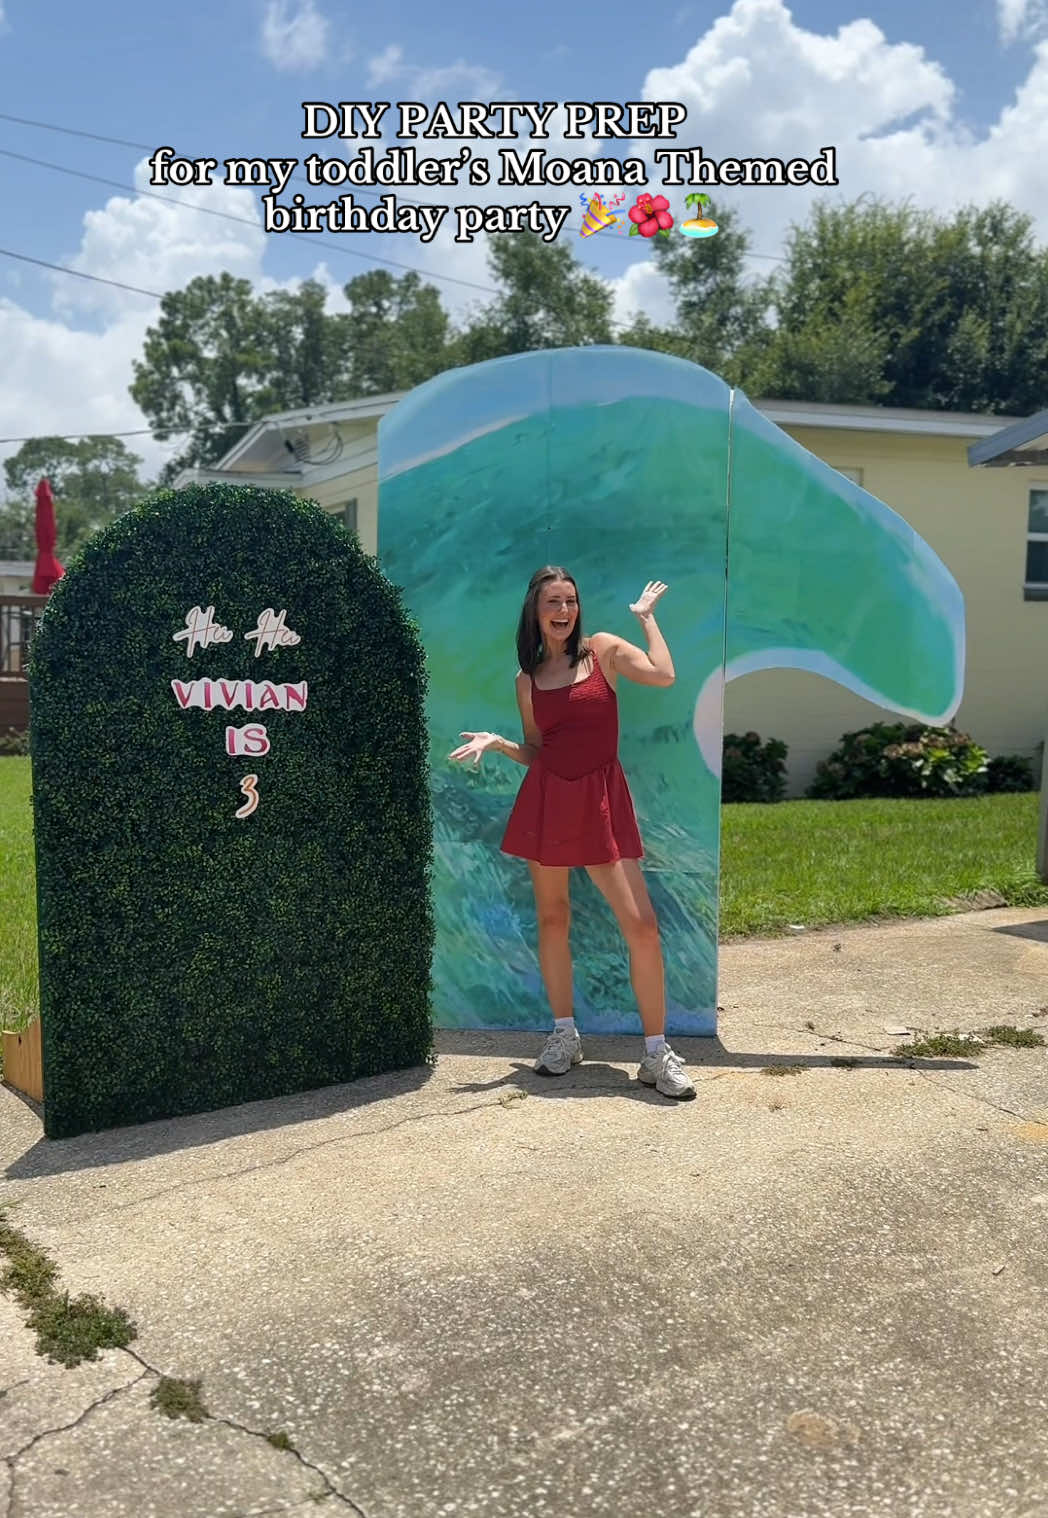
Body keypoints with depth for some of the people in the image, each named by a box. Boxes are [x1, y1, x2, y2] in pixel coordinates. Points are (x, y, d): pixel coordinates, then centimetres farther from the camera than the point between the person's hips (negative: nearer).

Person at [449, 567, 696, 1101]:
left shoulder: (603, 649, 3)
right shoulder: (527, 679, 10)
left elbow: (663, 675, -14)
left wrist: (646, 616, -2)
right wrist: (495, 742, -2)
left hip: (601, 799, -3)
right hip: (547, 799, 3)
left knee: (641, 925, -10)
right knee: (552, 919, 10)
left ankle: (656, 1052, 0)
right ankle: (564, 1036, 26)